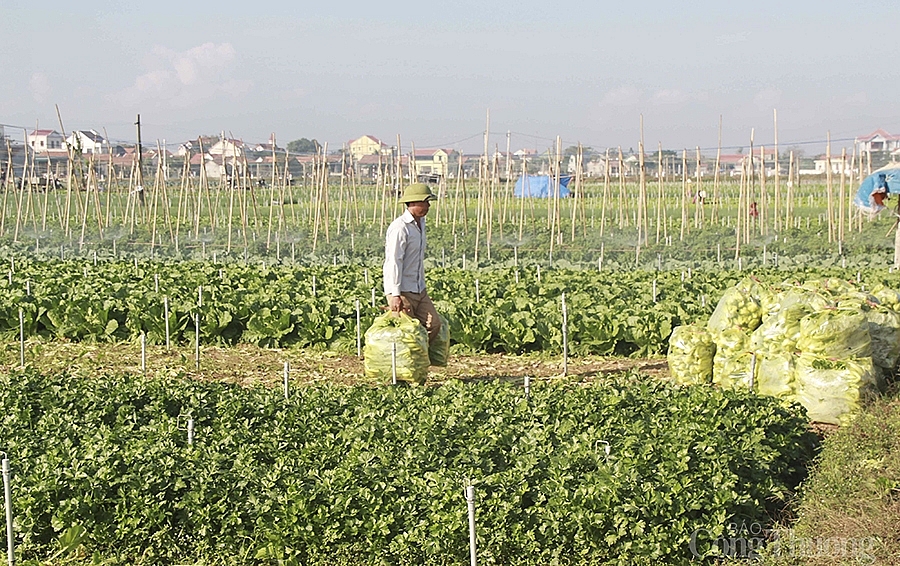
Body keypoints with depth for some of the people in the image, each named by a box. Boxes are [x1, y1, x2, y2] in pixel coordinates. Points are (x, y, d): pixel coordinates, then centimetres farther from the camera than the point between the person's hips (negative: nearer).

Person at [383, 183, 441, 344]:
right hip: (402, 291, -9)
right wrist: (394, 295, -24)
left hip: (419, 290, 9)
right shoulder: (400, 227, -16)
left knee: (434, 324, 2)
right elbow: (393, 262, -20)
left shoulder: (420, 223, 14)